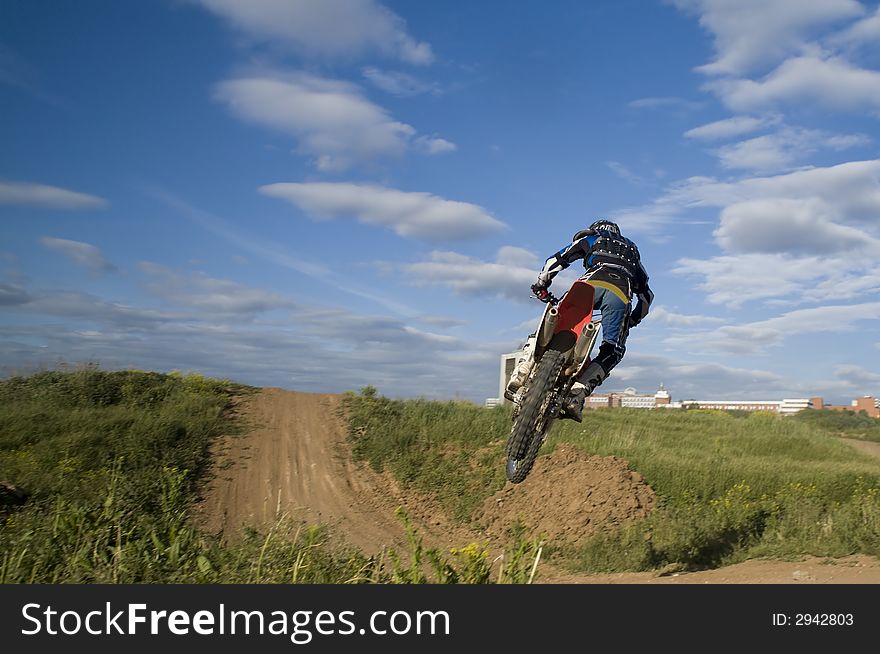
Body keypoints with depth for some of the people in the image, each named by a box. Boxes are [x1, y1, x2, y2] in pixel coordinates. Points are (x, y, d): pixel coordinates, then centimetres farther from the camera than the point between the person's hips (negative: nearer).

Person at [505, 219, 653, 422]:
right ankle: (576, 394, -15)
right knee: (612, 351, 7)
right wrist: (634, 319, 50)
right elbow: (646, 293, 41)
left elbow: (557, 259, 21)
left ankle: (519, 376, -11)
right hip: (622, 293, 2)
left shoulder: (590, 239, 35)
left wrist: (541, 284, 28)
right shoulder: (631, 249, 44)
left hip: (593, 282, -2)